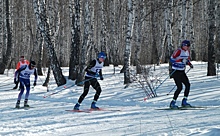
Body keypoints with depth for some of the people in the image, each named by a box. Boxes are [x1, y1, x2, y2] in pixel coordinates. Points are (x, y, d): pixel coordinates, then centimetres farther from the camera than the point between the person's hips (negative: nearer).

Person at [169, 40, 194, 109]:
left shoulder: (187, 51, 8)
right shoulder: (178, 51, -16)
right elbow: (171, 59, -18)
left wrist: (190, 64, 4)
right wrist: (179, 61, -32)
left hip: (182, 72, 8)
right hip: (176, 71, -8)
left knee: (188, 85, -2)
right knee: (180, 87, -13)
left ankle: (184, 101, 8)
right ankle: (173, 103, -3)